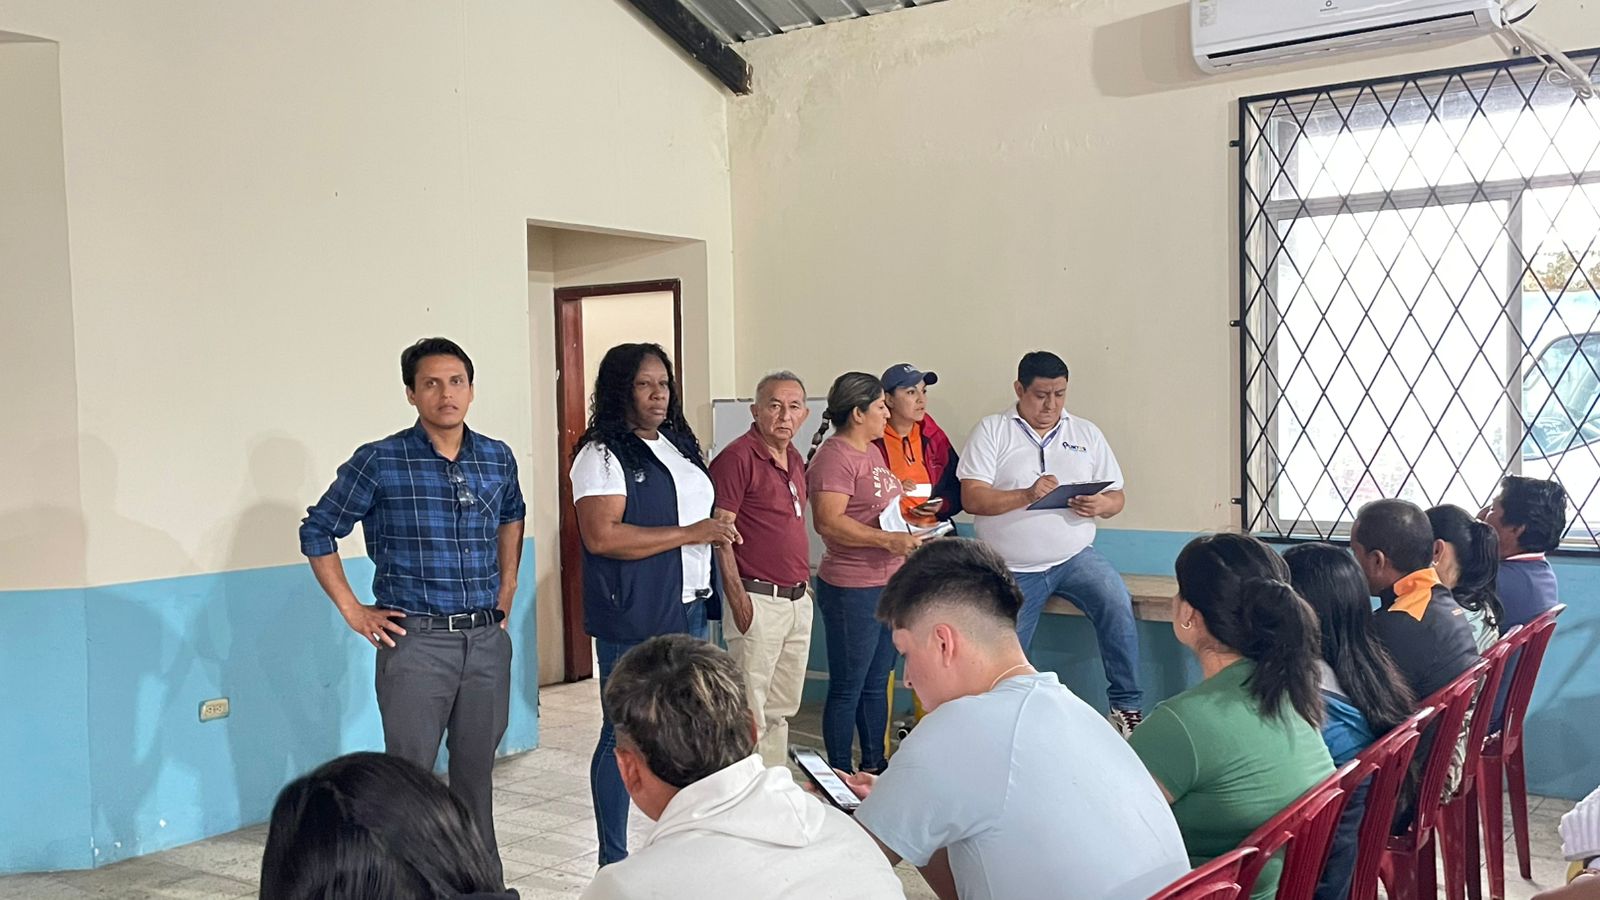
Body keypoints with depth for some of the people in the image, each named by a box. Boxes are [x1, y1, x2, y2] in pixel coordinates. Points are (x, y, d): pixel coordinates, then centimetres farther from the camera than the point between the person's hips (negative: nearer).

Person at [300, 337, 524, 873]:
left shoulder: (499, 459, 6)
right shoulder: (379, 462, -7)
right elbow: (317, 532, 1)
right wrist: (353, 611, -3)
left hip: (488, 640, 4)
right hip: (416, 642, -4)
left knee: (477, 770, 15)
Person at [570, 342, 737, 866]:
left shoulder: (679, 445, 13)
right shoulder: (602, 455, -12)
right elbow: (602, 536, -22)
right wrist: (691, 533, -20)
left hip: (690, 611, 8)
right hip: (633, 621, -8)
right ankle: (613, 862, 13)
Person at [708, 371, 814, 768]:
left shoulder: (795, 460, 13)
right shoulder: (737, 458, -13)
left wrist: (805, 581, 17)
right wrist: (738, 600, -21)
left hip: (798, 600, 9)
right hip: (759, 599, -8)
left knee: (782, 708, 16)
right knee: (751, 714, -2)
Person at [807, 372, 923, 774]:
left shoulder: (872, 451, 14)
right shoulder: (834, 456, -17)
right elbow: (829, 522, -26)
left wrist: (907, 528, 12)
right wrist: (888, 539, -27)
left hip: (887, 584, 10)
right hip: (852, 589, -10)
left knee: (876, 683, 18)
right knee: (847, 689, 1)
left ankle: (875, 766, 29)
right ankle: (842, 778, 11)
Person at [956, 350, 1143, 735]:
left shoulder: (1086, 433, 10)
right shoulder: (992, 431, 0)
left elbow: (1117, 496, 8)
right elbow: (972, 498, -11)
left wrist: (1100, 505, -16)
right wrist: (1026, 495, -26)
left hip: (1074, 556, 1)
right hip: (1012, 570, -1)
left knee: (1117, 603, -26)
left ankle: (1128, 706, -16)